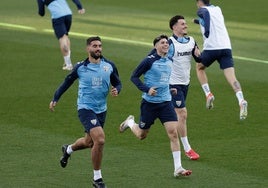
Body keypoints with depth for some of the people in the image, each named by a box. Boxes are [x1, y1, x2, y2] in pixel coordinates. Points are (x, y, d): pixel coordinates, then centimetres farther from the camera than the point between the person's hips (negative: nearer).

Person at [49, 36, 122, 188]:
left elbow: (117, 83, 11)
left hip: (101, 110, 5)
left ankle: (68, 150, 55)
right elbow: (67, 82, 7)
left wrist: (116, 90, -12)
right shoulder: (80, 67, -7)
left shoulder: (109, 66, 0)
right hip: (85, 108, -5)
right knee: (100, 140, -21)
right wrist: (55, 99, 6)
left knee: (89, 142, 20)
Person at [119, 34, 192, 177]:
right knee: (141, 135, 11)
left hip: (166, 102, 4)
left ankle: (178, 168, -10)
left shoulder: (169, 61, 7)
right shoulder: (149, 61, -12)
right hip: (149, 102, -4)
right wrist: (147, 89, -21)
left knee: (173, 133, -11)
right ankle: (130, 122, 46)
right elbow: (134, 77, -10)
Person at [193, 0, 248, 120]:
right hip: (226, 47, 4)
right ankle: (241, 101, -31)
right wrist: (197, 21, 58)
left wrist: (206, 31, -23)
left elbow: (206, 13, -21)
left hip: (211, 47, -4)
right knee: (231, 78, -8)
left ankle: (208, 94, 11)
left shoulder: (202, 10, 5)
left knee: (199, 68, 25)